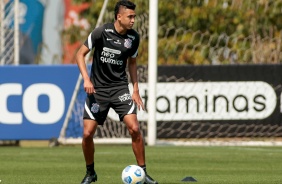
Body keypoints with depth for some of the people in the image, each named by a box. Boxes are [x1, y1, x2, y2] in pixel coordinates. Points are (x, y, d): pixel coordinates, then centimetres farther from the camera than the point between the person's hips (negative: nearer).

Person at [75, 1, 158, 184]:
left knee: (134, 128, -14)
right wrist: (86, 79, -19)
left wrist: (136, 90, 8)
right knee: (88, 133, -5)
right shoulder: (101, 32, -14)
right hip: (97, 89, -2)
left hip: (120, 88, 2)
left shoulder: (133, 37, -2)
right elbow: (80, 54, -7)